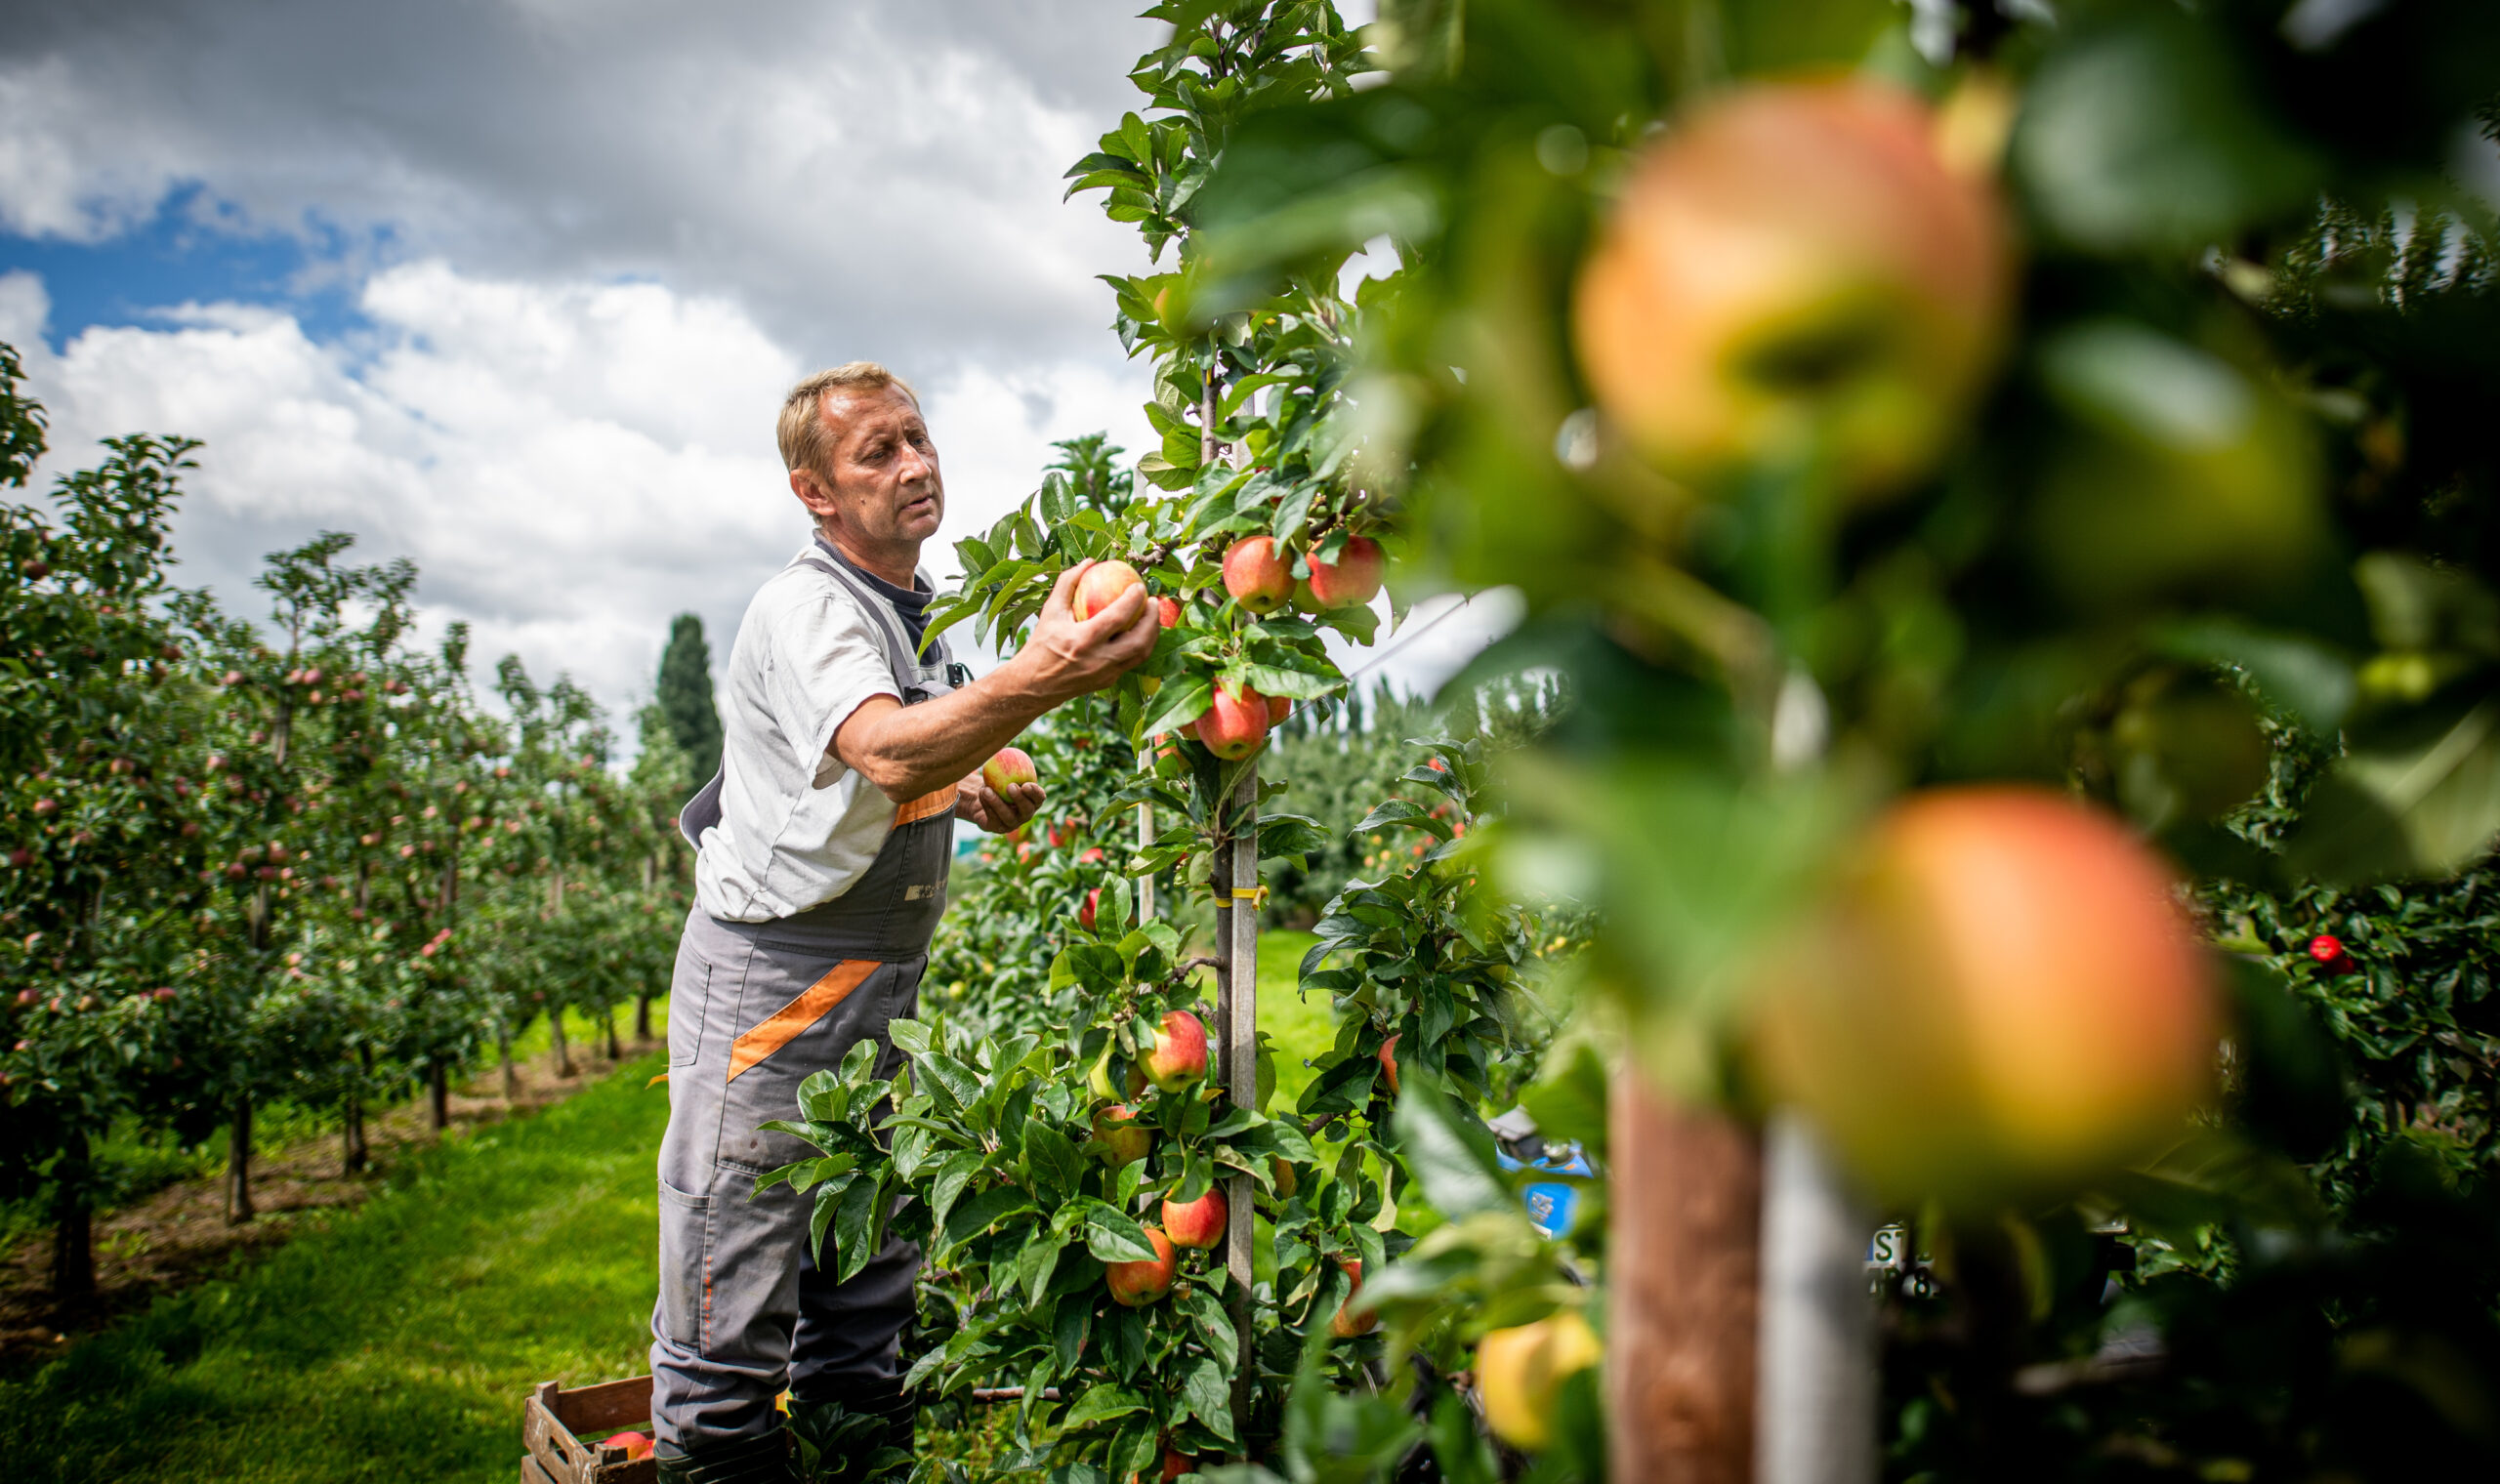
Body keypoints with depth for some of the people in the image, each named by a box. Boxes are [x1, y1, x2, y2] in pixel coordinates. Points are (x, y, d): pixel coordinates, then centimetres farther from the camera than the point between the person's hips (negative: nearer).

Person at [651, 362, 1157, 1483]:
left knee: (870, 1272, 17)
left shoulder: (909, 612, 11)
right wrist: (1038, 679, -55)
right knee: (738, 1277, 1)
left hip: (883, 978, 9)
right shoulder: (803, 612, -18)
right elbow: (885, 754, -40)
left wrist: (972, 795, 6)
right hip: (770, 979, -8)